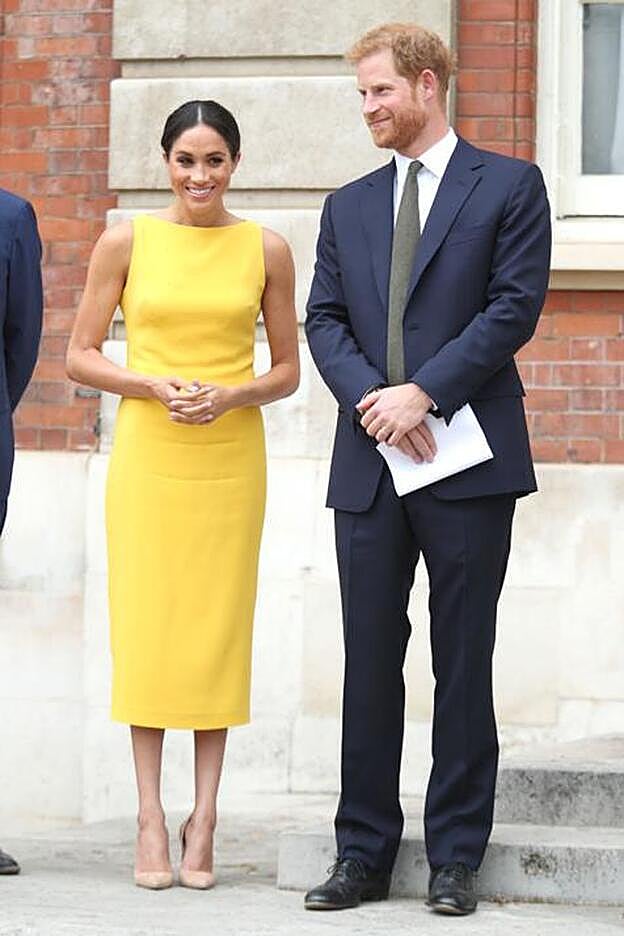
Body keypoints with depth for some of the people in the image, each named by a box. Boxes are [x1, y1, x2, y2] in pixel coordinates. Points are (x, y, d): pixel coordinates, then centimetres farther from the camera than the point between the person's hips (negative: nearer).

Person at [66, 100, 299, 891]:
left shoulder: (265, 251, 5)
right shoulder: (126, 242, 2)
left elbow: (287, 369, 10)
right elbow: (79, 356, 3)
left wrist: (231, 396, -10)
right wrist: (156, 387, -12)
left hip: (231, 457, 1)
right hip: (147, 454, -1)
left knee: (218, 627, 1)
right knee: (146, 625, -2)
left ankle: (203, 819, 6)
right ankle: (151, 818, 3)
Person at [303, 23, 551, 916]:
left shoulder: (509, 187, 3)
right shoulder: (348, 206, 16)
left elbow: (515, 306, -7)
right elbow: (325, 321, 9)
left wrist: (423, 392, -14)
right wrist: (371, 398, -10)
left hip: (466, 461, -4)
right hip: (369, 466, 4)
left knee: (464, 665, 1)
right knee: (369, 664, 5)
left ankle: (456, 858, 7)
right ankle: (365, 853, 10)